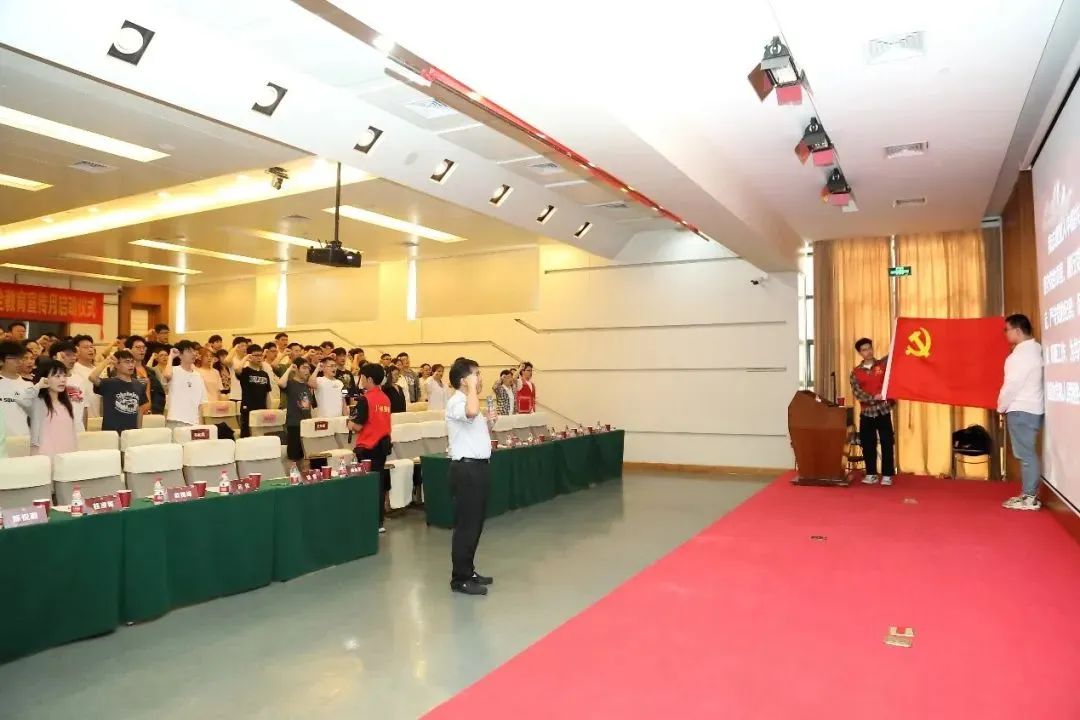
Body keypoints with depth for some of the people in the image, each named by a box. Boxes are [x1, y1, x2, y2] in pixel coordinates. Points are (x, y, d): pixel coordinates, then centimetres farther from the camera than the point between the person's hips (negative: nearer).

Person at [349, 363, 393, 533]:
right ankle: (379, 521, 18)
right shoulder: (385, 398, 7)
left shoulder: (365, 399, -15)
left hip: (368, 447, -7)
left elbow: (358, 426, -17)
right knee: (379, 483, 12)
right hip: (383, 444, 7)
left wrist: (350, 424, 3)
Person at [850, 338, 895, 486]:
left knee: (887, 444, 1)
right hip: (866, 412, 1)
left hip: (883, 410, -1)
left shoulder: (883, 364, 4)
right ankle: (871, 474, 17)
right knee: (868, 445, 6)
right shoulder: (855, 372, 3)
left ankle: (887, 475, 10)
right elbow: (857, 392, -6)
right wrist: (873, 398, -20)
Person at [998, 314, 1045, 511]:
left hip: (1021, 410, -10)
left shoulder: (1023, 353, -16)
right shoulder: (1032, 349, 15)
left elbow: (1012, 384, -17)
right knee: (1027, 453, 12)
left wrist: (1001, 407, -4)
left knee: (1025, 453, -7)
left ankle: (1030, 498, -4)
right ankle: (1029, 494, 16)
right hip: (1029, 408, 10)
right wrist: (1006, 407, 18)